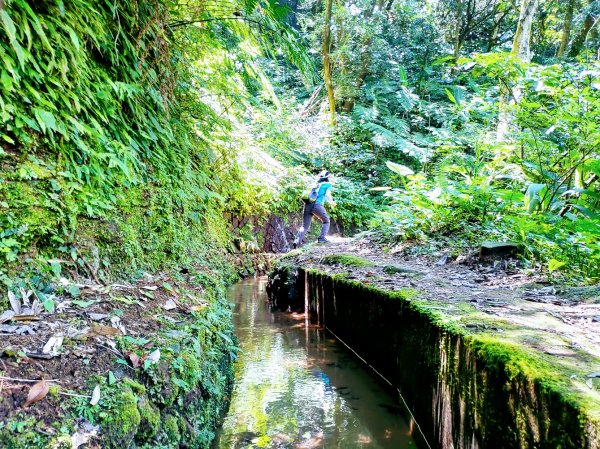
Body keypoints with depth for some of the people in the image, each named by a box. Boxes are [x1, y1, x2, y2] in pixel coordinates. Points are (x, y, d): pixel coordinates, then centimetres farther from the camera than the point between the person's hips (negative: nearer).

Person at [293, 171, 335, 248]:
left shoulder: (317, 184, 30)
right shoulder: (328, 184, 13)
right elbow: (327, 194, -2)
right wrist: (332, 202, 13)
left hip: (307, 205, 5)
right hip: (317, 205, -5)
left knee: (305, 226, 7)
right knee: (326, 221, 18)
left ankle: (297, 241, -12)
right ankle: (322, 238, 5)